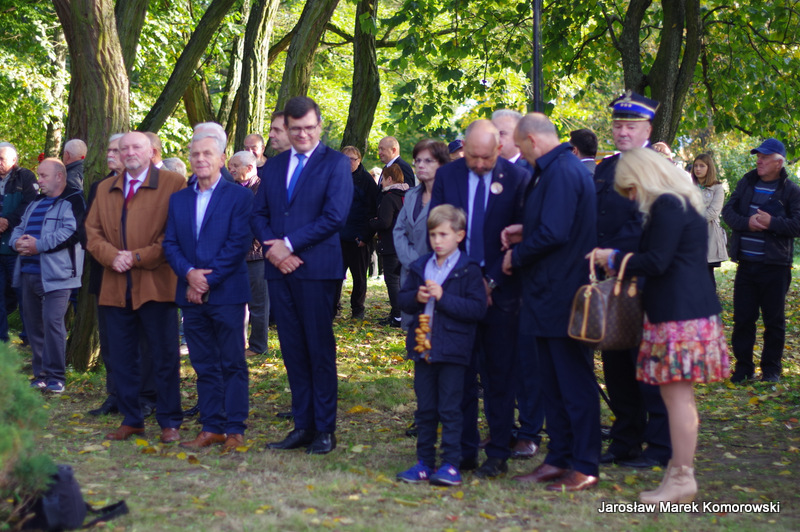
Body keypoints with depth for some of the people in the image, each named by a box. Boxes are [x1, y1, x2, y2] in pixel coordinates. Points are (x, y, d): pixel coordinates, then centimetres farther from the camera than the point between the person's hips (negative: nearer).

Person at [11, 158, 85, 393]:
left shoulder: (72, 202, -3)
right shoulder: (35, 204, 23)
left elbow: (71, 232, -17)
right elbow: (19, 229, 23)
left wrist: (38, 245, -19)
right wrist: (18, 241, -2)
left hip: (55, 275, -8)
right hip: (30, 274, 8)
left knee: (52, 321, -15)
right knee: (34, 324, 9)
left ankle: (56, 378, -10)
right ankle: (40, 375, 16)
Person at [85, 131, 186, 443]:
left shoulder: (173, 184, -1)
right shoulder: (105, 189, 17)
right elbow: (93, 231, 13)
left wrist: (139, 257, -13)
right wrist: (111, 256, -7)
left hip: (156, 284, -5)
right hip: (116, 286, 5)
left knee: (165, 356, 0)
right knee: (122, 356, 8)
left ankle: (169, 422, 8)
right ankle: (131, 420, 18)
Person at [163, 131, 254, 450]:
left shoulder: (239, 197, -1)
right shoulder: (178, 199, 14)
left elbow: (239, 244, -9)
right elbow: (170, 244, 9)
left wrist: (208, 280, -13)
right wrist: (189, 273, -10)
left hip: (227, 293, -5)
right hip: (192, 294, 5)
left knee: (232, 364, -1)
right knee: (204, 366, 8)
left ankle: (235, 429, 2)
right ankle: (211, 428, 13)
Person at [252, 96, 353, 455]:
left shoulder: (336, 163, -1)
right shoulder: (274, 166, 16)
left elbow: (335, 216, -11)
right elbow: (259, 214, 13)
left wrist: (289, 244, -12)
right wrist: (272, 248, -7)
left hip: (316, 268, -5)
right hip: (280, 269, 5)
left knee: (320, 350, -1)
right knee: (292, 351, 7)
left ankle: (325, 429, 4)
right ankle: (303, 425, 13)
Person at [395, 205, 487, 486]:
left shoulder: (468, 270, -7)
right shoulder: (420, 266, 10)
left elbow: (477, 309, -15)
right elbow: (403, 299, 14)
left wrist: (443, 297, -21)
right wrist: (416, 297, -8)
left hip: (452, 351, -5)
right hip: (422, 347, 5)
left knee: (450, 410, -2)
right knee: (425, 409, 11)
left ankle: (451, 465, 3)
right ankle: (424, 463, 18)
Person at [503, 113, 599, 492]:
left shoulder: (561, 172, -18)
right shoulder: (554, 169, 14)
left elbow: (554, 233, -25)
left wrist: (516, 256, -12)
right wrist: (525, 233, 10)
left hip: (563, 298, -11)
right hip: (547, 296, 11)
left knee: (575, 382, -3)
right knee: (553, 383, 15)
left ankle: (585, 468, 4)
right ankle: (559, 459, 22)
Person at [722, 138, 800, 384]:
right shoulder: (746, 183, 9)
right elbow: (728, 211, 4)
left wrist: (772, 222, -21)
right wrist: (747, 223, -14)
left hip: (775, 266, -3)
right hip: (746, 263, 3)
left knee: (774, 320, 5)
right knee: (742, 318, 5)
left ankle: (771, 369, 16)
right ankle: (743, 367, 14)